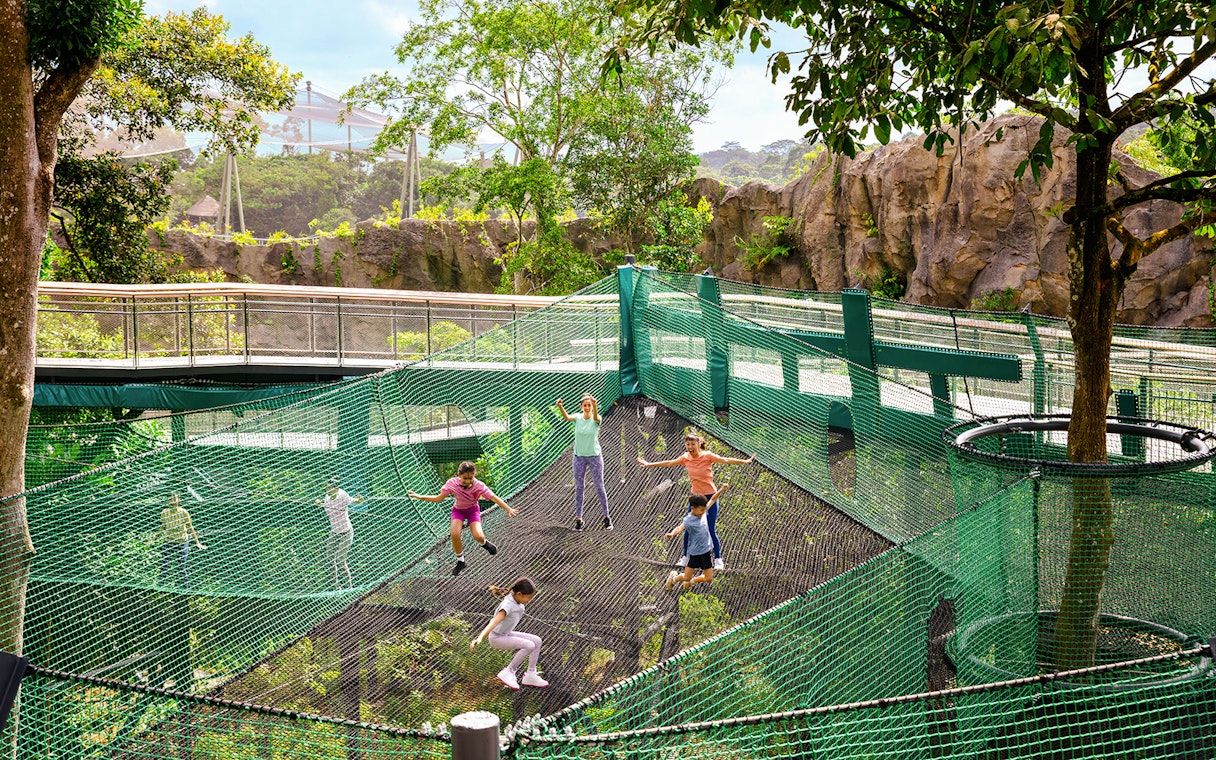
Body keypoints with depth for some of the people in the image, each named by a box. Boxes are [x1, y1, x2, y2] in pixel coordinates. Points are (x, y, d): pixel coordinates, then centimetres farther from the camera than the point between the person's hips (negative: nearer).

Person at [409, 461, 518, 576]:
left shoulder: (478, 486, -29)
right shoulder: (452, 484, -25)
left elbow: (494, 498, -27)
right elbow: (438, 499, -14)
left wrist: (509, 509, -34)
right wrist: (420, 497, -23)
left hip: (473, 510, -1)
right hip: (458, 510, 1)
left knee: (478, 536, -24)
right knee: (455, 534, -24)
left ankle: (484, 543, 17)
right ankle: (460, 562, 0)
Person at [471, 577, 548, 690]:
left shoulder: (515, 597, -6)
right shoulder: (508, 605, -30)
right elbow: (494, 622, -42)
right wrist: (480, 637, -53)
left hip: (506, 634, 9)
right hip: (497, 638, -9)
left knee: (537, 641, 0)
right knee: (529, 645, -23)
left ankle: (530, 676, 7)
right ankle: (508, 672, -9)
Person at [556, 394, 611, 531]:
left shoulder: (595, 419, -8)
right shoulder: (578, 418, -3)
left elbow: (596, 418, -34)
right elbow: (567, 417, -25)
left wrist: (595, 406, -56)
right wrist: (560, 407, -47)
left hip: (595, 456, -2)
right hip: (579, 457, 2)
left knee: (599, 487, 4)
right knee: (578, 488, 4)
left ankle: (606, 517, 13)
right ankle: (578, 518, 9)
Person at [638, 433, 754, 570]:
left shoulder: (707, 456, -13)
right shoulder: (685, 458, 0)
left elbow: (725, 460, -22)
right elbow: (669, 463, 12)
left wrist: (745, 461, -35)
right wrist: (649, 464, 20)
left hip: (710, 497, -4)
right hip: (696, 496, 5)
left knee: (711, 530, -5)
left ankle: (718, 559, 8)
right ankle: (685, 557, 21)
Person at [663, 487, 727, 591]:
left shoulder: (703, 511, -5)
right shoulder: (688, 520, -23)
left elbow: (712, 499, 9)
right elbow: (680, 528, -43)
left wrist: (722, 489, 5)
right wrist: (672, 534, -62)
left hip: (706, 551, 5)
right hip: (694, 553, -5)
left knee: (709, 579, 5)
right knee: (686, 578, 5)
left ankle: (690, 582, 33)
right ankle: (674, 577, 40)